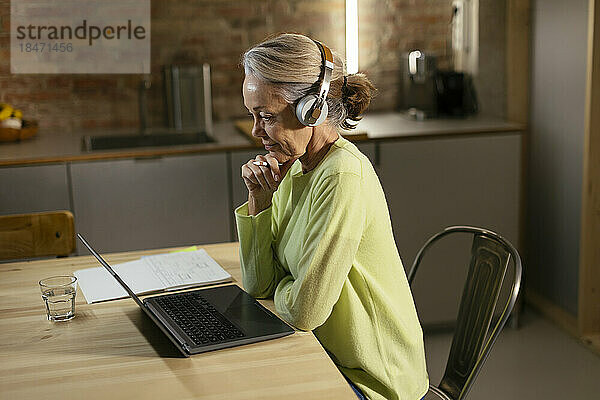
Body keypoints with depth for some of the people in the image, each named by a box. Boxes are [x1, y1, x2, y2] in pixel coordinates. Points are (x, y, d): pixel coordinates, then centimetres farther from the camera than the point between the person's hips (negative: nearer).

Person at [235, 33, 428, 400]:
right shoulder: (294, 166, 2)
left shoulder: (343, 177, -25)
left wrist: (283, 286, -3)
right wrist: (259, 201, -7)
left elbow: (303, 311, -24)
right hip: (324, 356, 7)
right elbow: (258, 285, 3)